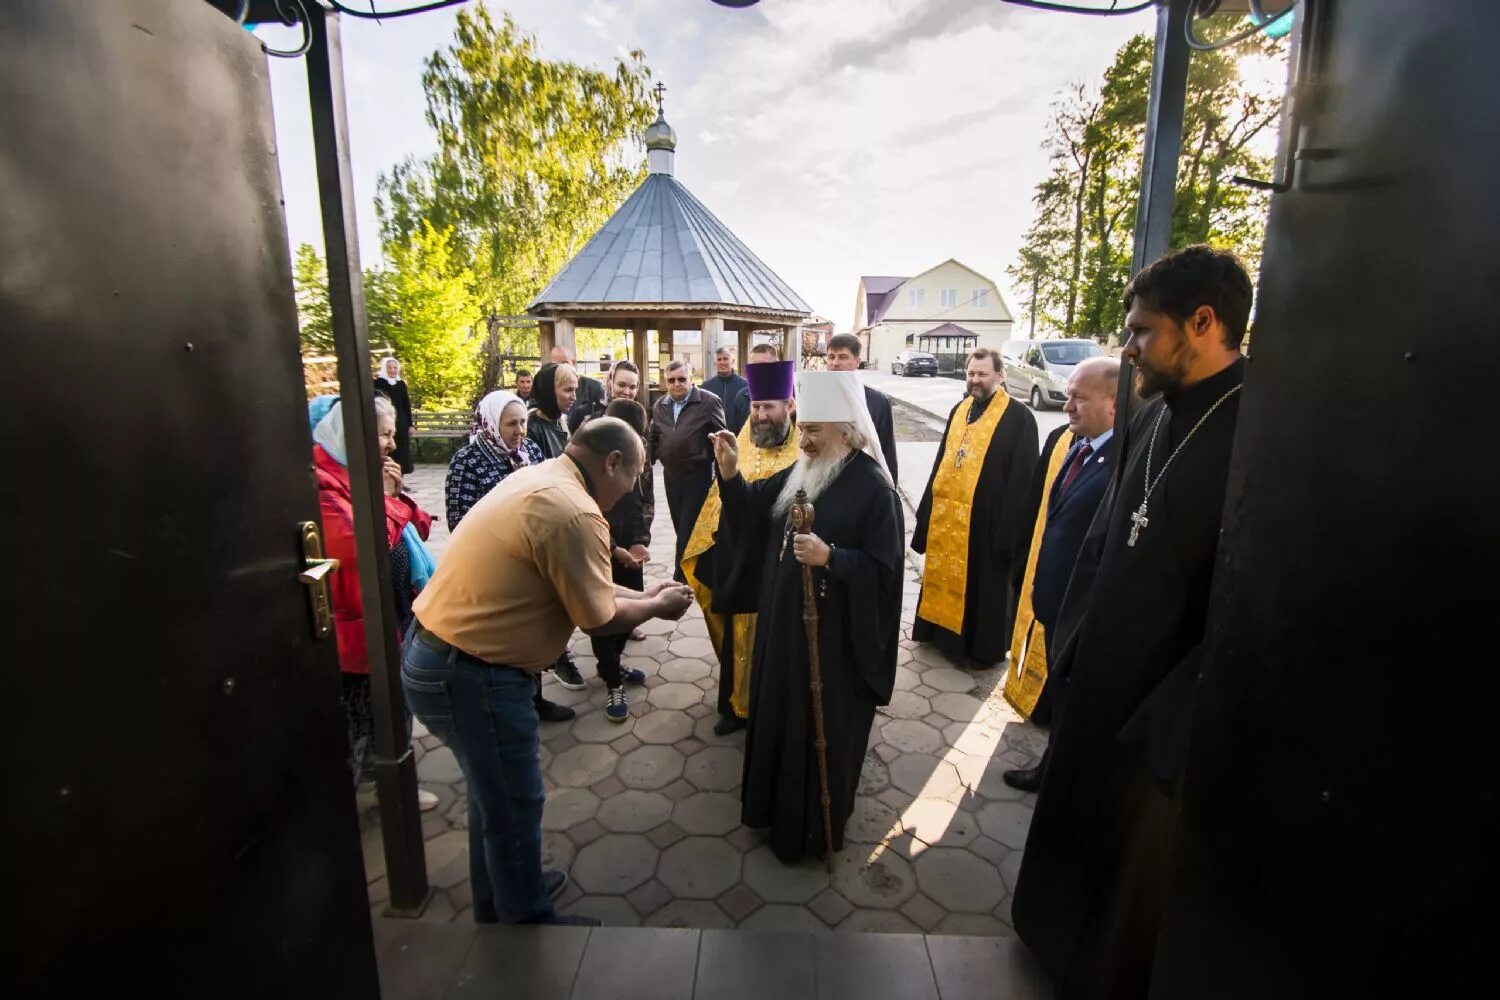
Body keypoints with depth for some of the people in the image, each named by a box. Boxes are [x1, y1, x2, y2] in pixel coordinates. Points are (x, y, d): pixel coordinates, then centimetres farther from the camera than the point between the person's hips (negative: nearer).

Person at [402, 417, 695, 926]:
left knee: (494, 790, 27)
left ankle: (499, 894, 48)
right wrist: (657, 606, 1)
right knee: (516, 806, 11)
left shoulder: (537, 480, 7)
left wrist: (641, 595, 13)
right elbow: (599, 618, -16)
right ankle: (527, 919, 34)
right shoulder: (575, 513, -24)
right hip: (469, 674, -10)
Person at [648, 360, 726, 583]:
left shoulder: (709, 402, -9)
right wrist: (648, 461, 6)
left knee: (689, 531, -2)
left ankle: (680, 579, 6)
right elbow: (654, 437, 18)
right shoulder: (660, 405, 9)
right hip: (671, 475, 6)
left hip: (698, 475, -5)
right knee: (680, 529, 14)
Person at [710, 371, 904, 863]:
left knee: (821, 728, 9)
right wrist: (730, 473, -9)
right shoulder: (799, 473, 4)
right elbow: (753, 511, 6)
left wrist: (830, 556, -32)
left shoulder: (872, 487, -18)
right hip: (783, 625, 8)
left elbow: (883, 567, -20)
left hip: (832, 637, -7)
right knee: (779, 717, 21)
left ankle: (815, 827, 32)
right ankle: (780, 804, 44)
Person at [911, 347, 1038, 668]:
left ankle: (983, 647, 24)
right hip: (946, 515, 6)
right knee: (945, 577, 17)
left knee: (982, 586, 8)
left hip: (986, 519, -6)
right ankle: (943, 629, 36)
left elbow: (1021, 480, -13)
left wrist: (1009, 529, -15)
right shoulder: (959, 410, 10)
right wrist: (928, 507, 13)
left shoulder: (1018, 418, -10)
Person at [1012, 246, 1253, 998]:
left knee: (1134, 873, 18)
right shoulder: (1150, 419, 2)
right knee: (1073, 829, 26)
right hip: (1095, 682, 7)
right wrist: (1068, 649, 7)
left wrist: (1162, 732, -21)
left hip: (1163, 722, -7)